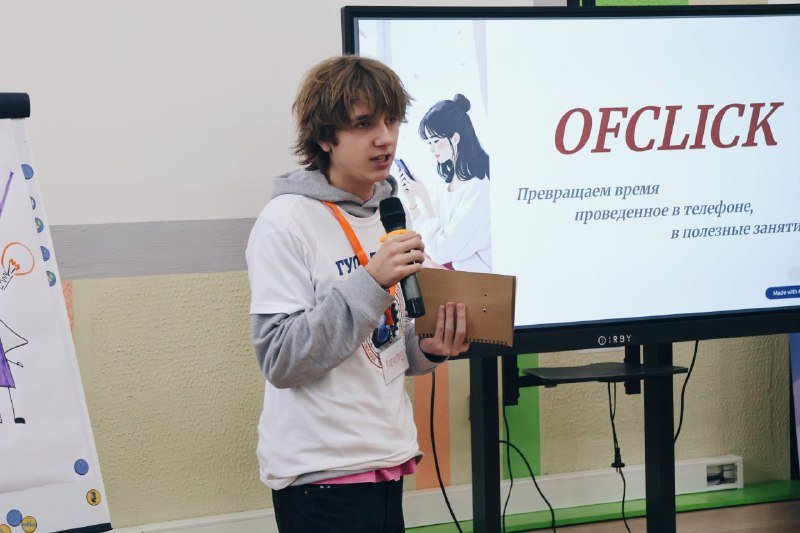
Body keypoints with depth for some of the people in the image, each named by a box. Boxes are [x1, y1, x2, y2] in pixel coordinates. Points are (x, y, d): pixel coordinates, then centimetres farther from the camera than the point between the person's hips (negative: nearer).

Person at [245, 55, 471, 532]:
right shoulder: (287, 221, -12)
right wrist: (370, 283, -25)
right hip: (320, 473, -7)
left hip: (388, 461, 7)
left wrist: (428, 349, -2)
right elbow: (279, 360, -19)